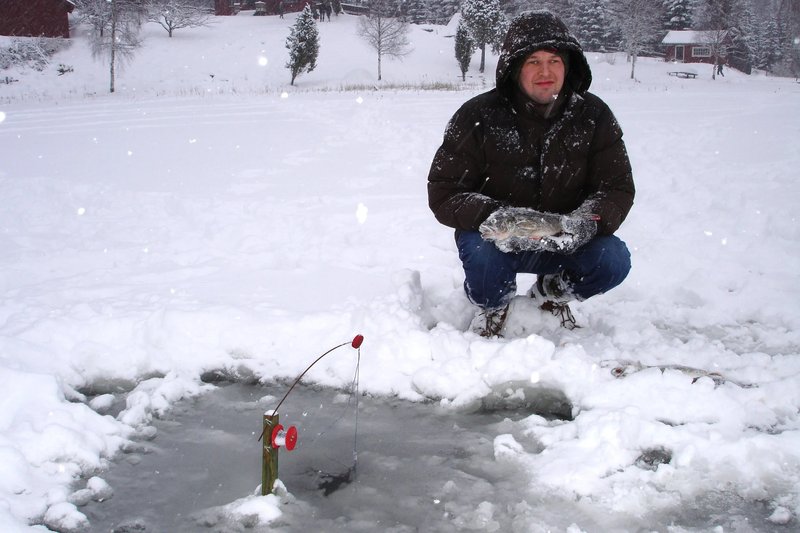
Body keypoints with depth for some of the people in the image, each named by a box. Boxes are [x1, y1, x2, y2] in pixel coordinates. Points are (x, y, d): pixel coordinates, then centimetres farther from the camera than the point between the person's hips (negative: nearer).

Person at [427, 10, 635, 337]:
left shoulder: (592, 115, -7)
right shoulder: (478, 116, -14)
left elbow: (617, 188, -6)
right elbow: (444, 194, -15)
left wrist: (589, 222, -29)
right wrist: (493, 216, -35)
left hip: (566, 239, 2)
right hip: (497, 237, -2)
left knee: (613, 260, -24)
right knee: (482, 255, -35)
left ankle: (551, 292, 11)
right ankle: (493, 305, 4)